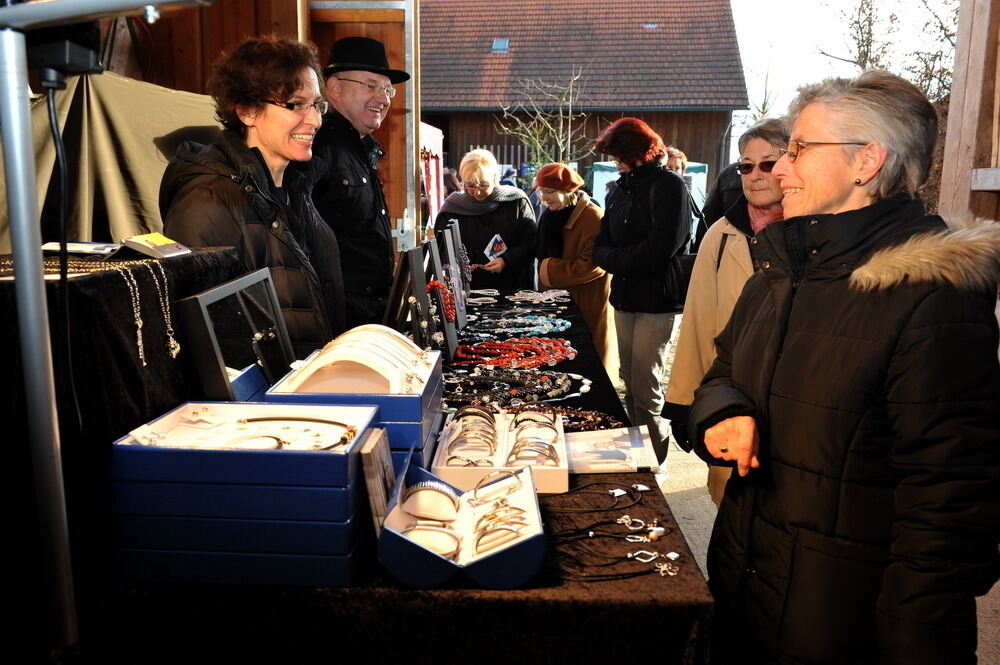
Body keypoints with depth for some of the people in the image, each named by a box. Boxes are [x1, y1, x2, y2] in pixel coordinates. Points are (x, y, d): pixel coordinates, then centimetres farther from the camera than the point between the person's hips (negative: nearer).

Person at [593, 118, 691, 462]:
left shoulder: (668, 185, -9)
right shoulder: (621, 189, 14)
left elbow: (660, 248, -21)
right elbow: (600, 246, 11)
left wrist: (616, 259, -10)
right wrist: (618, 259, -11)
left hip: (656, 299, -8)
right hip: (624, 297, 8)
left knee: (645, 388, -4)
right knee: (630, 383, 14)